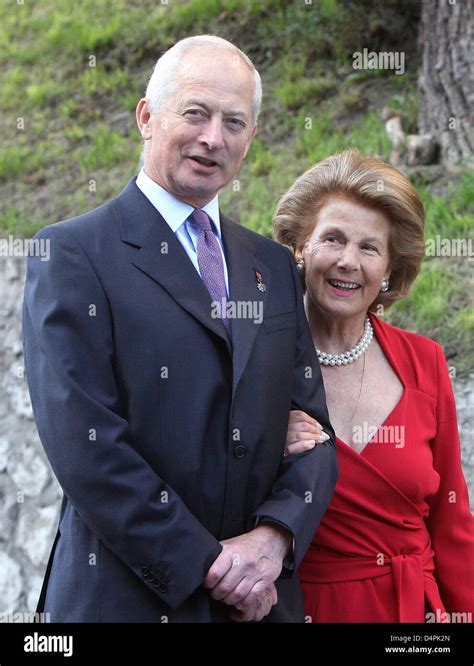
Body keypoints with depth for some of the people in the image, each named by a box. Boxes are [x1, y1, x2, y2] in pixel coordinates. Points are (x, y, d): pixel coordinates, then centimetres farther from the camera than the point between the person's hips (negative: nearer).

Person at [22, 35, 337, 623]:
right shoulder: (72, 254, -7)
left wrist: (276, 537, -11)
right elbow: (82, 443, -15)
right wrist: (206, 569, -16)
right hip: (126, 597, -5)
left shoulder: (274, 267, 11)